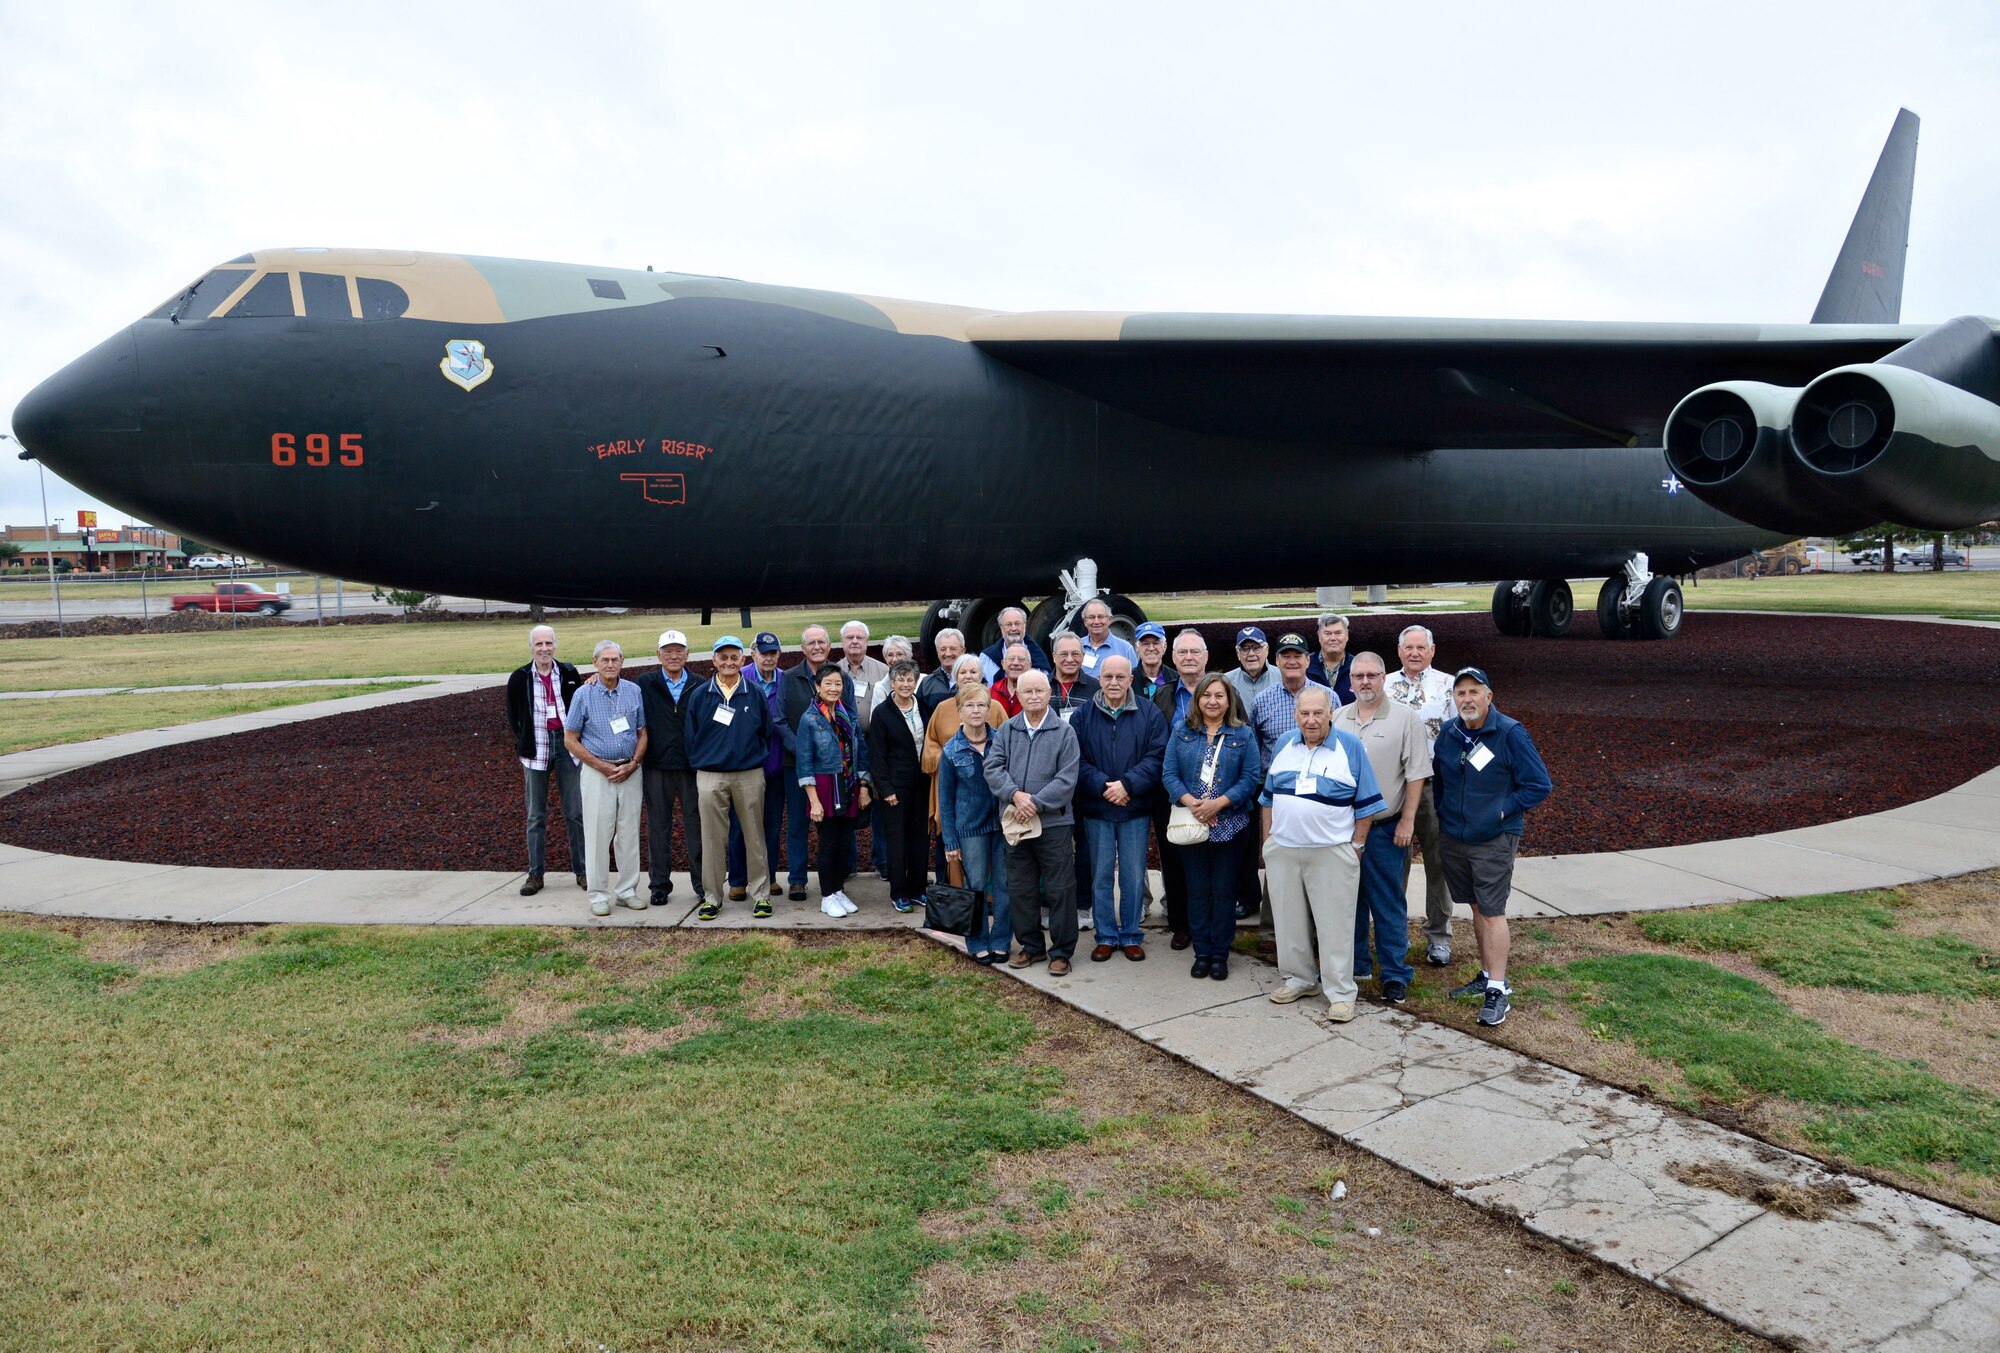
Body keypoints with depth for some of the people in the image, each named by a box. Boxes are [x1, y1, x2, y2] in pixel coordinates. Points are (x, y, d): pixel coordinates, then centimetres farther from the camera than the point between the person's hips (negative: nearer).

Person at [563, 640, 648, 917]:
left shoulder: (634, 691, 3)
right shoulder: (584, 694, -3)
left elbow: (643, 733, 8)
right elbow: (570, 740, -2)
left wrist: (632, 764, -7)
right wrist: (603, 767, -9)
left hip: (630, 771, 2)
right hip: (596, 772, -2)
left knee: (630, 832, 6)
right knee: (598, 833, -1)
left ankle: (628, 890, 17)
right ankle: (598, 894, 8)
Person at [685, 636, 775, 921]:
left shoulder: (756, 694, 4)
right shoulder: (699, 695, 4)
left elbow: (766, 733, 10)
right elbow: (691, 737, 9)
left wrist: (756, 758, 7)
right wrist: (699, 764, 7)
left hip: (750, 776, 0)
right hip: (710, 777, 0)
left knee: (755, 837, 4)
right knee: (712, 840, 4)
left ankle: (761, 895, 13)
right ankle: (711, 897, 13)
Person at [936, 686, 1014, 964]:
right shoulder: (951, 751, -2)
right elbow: (945, 799, 1)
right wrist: (950, 841, -2)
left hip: (1003, 823, 1)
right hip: (970, 827, -1)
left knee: (1005, 884, 4)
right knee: (976, 887, 6)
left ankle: (1000, 941, 18)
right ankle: (978, 943, 20)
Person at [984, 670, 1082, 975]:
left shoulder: (1065, 732, -2)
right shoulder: (1006, 730, 7)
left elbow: (1067, 779, -10)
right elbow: (993, 768, -1)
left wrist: (1035, 804, -17)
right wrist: (1016, 795, -16)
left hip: (1053, 822, -3)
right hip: (1015, 823, 3)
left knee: (1060, 890, 1)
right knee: (1020, 889, 12)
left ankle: (1061, 951, 13)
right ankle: (1031, 945, 27)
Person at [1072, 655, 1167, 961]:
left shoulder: (1150, 714, 0)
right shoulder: (1083, 716, 2)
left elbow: (1156, 758, -7)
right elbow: (1077, 761, -4)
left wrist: (1127, 784, -17)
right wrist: (1104, 787, -16)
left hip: (1135, 809, -1)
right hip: (1096, 809, 1)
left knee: (1134, 876, 6)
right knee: (1101, 875, 8)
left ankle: (1131, 936, 19)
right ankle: (1106, 936, 19)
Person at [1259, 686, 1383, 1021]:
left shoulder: (1350, 748, -4)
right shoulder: (1284, 744, 7)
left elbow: (1365, 804, -1)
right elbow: (1269, 795, 15)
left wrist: (1357, 846, -4)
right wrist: (1268, 836, 11)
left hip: (1332, 853, -4)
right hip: (1282, 850, 4)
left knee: (1335, 924, -1)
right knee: (1289, 918, 12)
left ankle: (1341, 993, 7)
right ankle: (1300, 978, 27)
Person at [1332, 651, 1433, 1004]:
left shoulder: (1405, 718, -5)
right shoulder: (1337, 718, 8)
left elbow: (1416, 774, -6)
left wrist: (1407, 821, -11)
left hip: (1385, 828, -4)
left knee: (1388, 904, 1)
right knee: (1349, 899, 13)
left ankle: (1395, 974, 9)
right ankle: (1354, 965, 25)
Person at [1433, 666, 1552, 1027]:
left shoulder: (1510, 734, -12)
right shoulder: (1447, 733, 4)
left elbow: (1539, 785, -10)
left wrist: (1501, 811, -14)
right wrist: (1443, 816, 9)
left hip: (1494, 841, -5)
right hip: (1453, 838, 6)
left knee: (1492, 910, -6)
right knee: (1476, 907, 15)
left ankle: (1498, 990, -1)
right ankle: (1488, 975, 27)